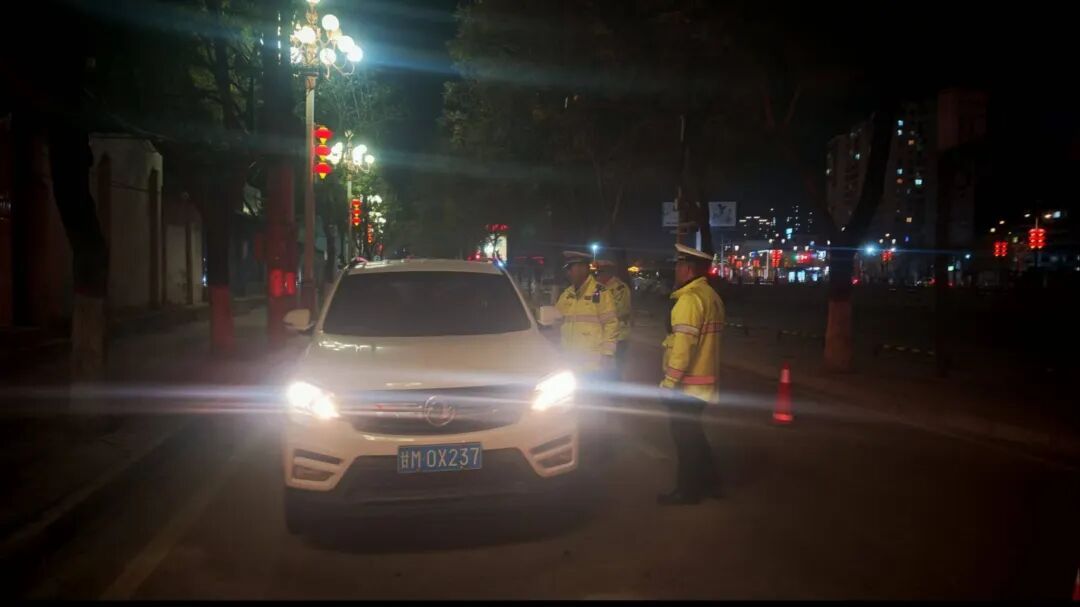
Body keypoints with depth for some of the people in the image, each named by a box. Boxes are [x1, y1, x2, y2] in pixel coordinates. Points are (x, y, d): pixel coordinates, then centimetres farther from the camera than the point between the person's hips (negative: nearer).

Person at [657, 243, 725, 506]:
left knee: (684, 436, 2)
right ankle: (708, 482, 27)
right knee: (693, 433, 19)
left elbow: (684, 344, -23)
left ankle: (687, 490, 12)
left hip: (685, 384, -9)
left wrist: (670, 381, -19)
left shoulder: (690, 297, -18)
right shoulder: (711, 296, 12)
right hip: (703, 381, 9)